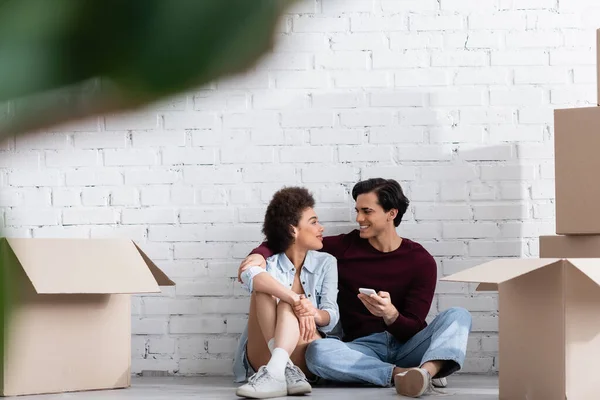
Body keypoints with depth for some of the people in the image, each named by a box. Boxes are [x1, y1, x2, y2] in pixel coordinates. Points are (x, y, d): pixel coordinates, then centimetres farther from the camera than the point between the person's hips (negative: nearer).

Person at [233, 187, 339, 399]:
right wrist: (296, 300, -39)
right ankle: (286, 370, -44)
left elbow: (331, 317, -4)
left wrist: (314, 314, -29)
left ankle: (274, 372, -55)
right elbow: (251, 276, -26)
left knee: (288, 306, -28)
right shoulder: (268, 263, 2)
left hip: (304, 354, 1)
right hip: (263, 356, 0)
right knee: (264, 289, -24)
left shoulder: (325, 263, 9)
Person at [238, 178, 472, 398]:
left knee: (457, 315, -26)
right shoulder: (346, 247, 8)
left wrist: (390, 314, -24)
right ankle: (400, 374, -41)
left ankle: (428, 370, -55)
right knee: (317, 352, -31)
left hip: (407, 346, 0)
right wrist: (260, 254, -12)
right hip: (363, 348, 0)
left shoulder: (421, 261, 3)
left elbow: (412, 329, -2)